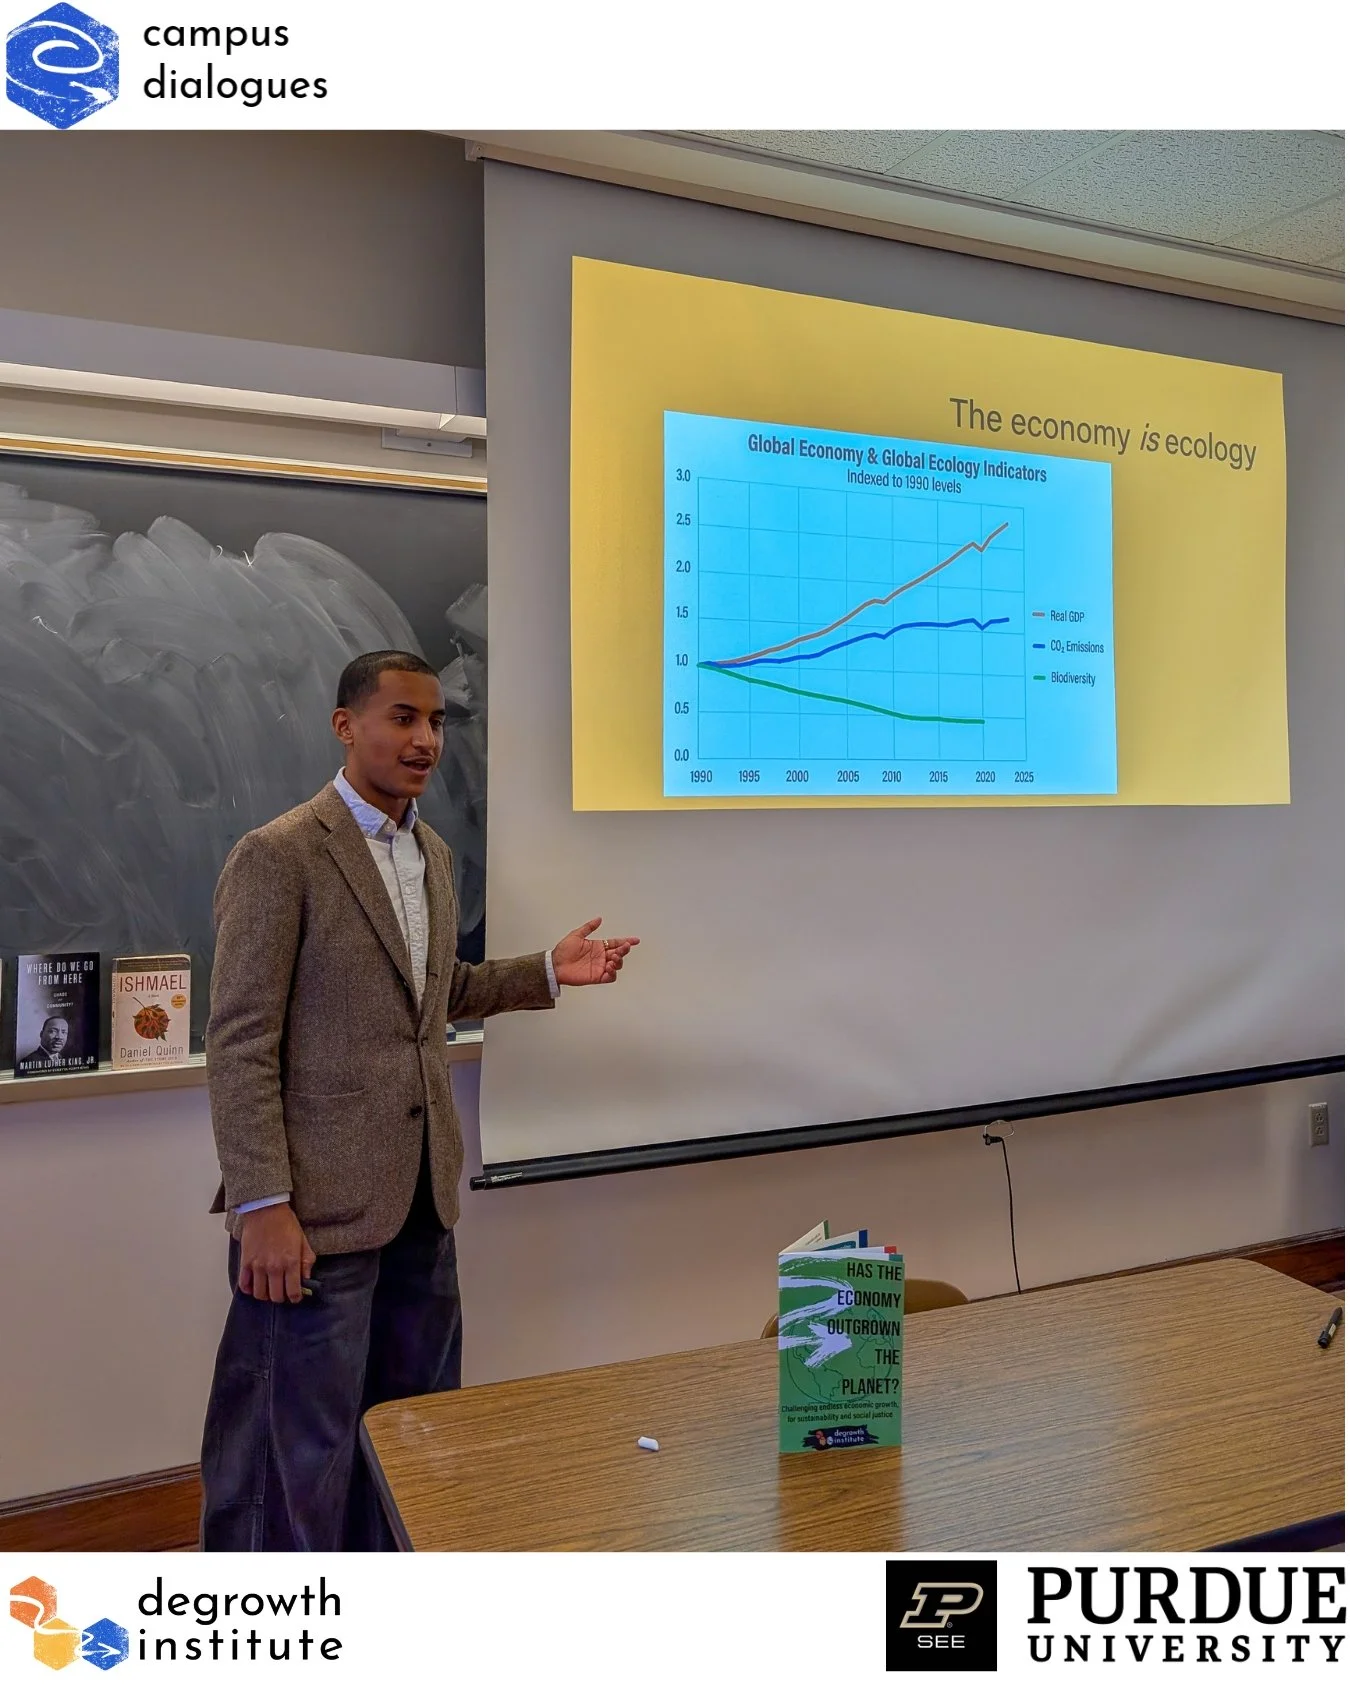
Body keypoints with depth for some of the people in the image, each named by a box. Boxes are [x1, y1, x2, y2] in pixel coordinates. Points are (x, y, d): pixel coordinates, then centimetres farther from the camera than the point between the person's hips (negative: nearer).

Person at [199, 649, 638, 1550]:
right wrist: (262, 1207, -18)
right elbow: (240, 1045, -14)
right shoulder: (278, 855, -12)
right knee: (306, 1447, 6)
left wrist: (546, 971, 10)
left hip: (421, 1196, 8)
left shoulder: (433, 852, 11)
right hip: (319, 1204, -7)